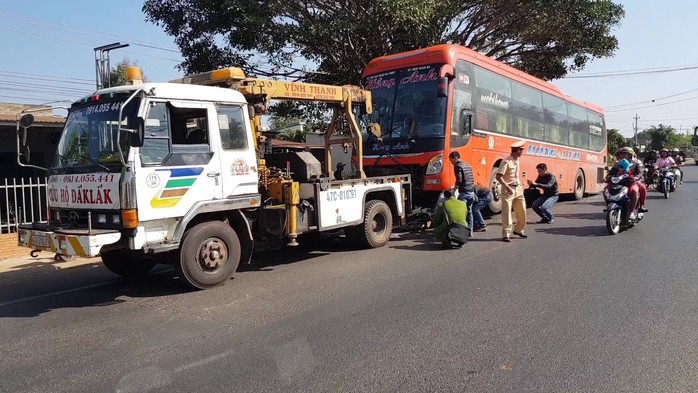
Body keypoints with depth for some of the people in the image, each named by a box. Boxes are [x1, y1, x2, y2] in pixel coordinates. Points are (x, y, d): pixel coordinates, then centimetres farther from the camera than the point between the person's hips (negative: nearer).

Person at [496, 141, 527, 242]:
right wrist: (507, 187, -26)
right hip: (508, 190, -8)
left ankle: (518, 230, 31)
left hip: (518, 189, 8)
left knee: (522, 211, 12)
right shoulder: (506, 162, -14)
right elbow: (498, 177, -18)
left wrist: (520, 185, 14)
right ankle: (506, 234, 1)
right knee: (506, 213, -5)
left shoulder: (516, 161, 11)